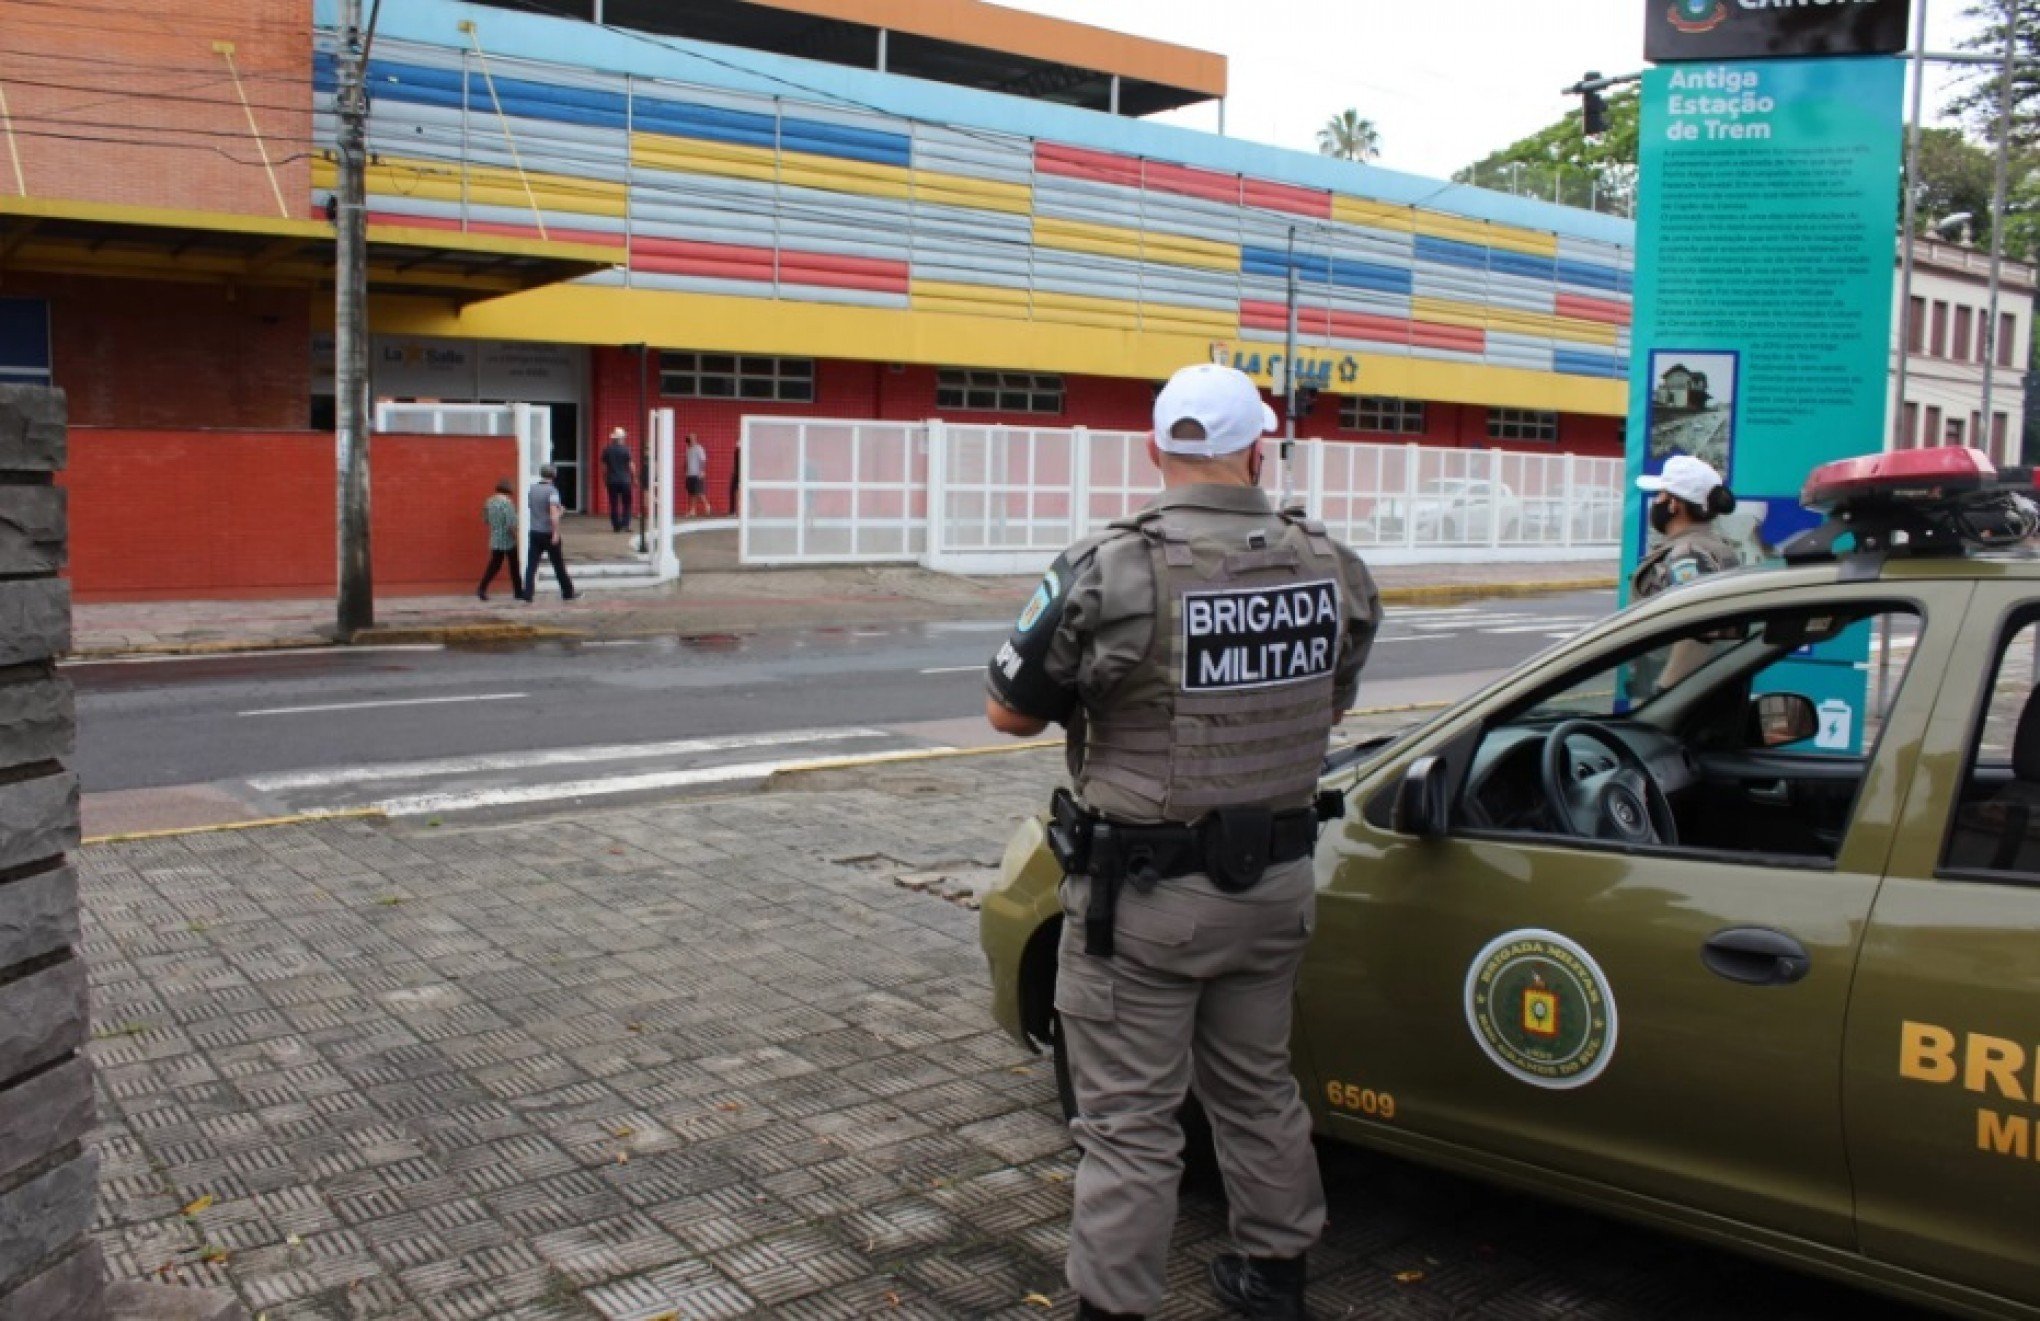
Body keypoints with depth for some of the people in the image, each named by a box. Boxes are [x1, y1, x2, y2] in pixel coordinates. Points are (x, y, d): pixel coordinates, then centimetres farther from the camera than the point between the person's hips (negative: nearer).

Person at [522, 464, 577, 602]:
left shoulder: (532, 489, 5)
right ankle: (568, 593, 20)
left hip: (535, 533, 4)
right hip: (549, 533, -4)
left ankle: (528, 596, -9)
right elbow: (554, 513, -23)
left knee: (531, 566, 1)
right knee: (559, 566, 9)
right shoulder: (552, 490, -12)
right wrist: (556, 533, -22)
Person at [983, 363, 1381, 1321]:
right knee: (1258, 1087, 23)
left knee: (1128, 1119, 6)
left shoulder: (1107, 573, -20)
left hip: (1143, 893, -5)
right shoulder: (1333, 569, -3)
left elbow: (1006, 712, -9)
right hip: (1275, 882, 6)